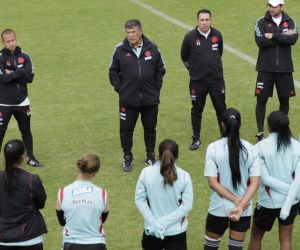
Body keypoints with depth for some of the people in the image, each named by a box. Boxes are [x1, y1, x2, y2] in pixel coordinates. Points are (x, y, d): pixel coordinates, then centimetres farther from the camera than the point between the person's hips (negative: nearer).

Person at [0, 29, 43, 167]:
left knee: (26, 130, 16)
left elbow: (30, 77, -9)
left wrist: (12, 74, -15)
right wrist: (20, 73, -16)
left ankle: (30, 157, 29)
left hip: (22, 102, 4)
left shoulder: (24, 57, 0)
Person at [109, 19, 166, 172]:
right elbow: (113, 72, 5)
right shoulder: (120, 50, -4)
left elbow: (161, 69, 10)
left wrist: (156, 87, 3)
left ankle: (150, 156, 28)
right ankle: (127, 158, 18)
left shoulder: (152, 49, 0)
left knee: (150, 128, 12)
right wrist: (119, 88, -3)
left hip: (150, 99, 1)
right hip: (128, 100, -1)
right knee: (126, 129, 4)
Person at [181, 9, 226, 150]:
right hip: (197, 81, -2)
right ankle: (196, 139, 19)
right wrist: (193, 68, 9)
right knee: (197, 110, 8)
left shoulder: (217, 35, -2)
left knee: (221, 108, 8)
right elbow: (184, 56, 6)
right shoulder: (190, 37, -10)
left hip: (217, 79, 2)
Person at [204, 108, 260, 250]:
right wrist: (240, 205, -15)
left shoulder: (213, 148, -11)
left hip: (219, 208, -2)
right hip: (244, 210, 2)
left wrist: (236, 200, -12)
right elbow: (255, 182, -9)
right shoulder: (249, 149, -5)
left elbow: (213, 182, -13)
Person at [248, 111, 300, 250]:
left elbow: (265, 178, -17)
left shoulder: (261, 147, -13)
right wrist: (287, 204, -17)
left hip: (268, 202, -2)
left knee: (256, 237, 18)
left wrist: (287, 188, -10)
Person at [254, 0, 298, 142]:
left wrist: (273, 36, -17)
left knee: (284, 100, 9)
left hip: (284, 69, 2)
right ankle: (260, 133, 5)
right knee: (261, 100, -1)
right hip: (265, 69, -2)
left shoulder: (290, 22, 3)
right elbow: (260, 41, -17)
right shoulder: (261, 22, -1)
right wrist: (282, 37, -14)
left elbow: (293, 39, -15)